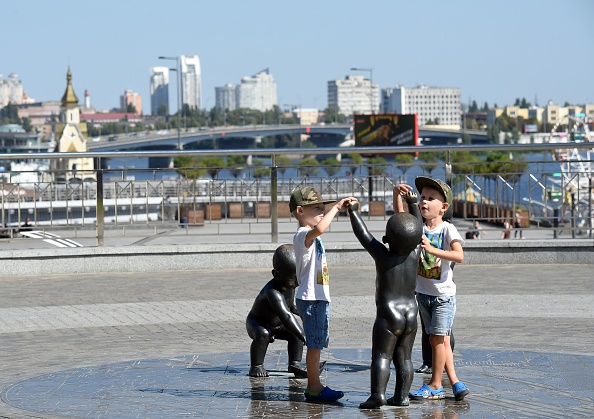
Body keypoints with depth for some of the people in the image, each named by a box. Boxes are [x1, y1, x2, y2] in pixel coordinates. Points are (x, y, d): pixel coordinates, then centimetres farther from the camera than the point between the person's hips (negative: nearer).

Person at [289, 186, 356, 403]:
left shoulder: (311, 237, 17)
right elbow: (319, 228, -38)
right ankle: (315, 388, -3)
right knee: (314, 344, -7)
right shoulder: (303, 235, -17)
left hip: (319, 297, 11)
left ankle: (313, 387, 19)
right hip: (311, 298, -11)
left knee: (316, 344, 13)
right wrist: (336, 207, -32)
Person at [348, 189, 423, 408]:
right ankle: (401, 396, 9)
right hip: (411, 315, 5)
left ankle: (378, 394, -16)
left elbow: (363, 235, -7)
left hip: (388, 315, -5)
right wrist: (413, 203, 21)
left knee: (381, 356, -6)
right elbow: (418, 229, 13)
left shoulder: (383, 257, -12)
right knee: (404, 358, 10)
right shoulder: (414, 255, -1)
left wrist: (353, 213, 3)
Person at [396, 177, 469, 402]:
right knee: (439, 340, 8)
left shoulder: (448, 229, -11)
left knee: (437, 338, -5)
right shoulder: (418, 227, 3)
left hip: (443, 293, -6)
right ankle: (454, 382, 14)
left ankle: (435, 385, 3)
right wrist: (398, 194, -18)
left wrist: (432, 249, -31)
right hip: (423, 292, 6)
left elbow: (459, 256, -23)